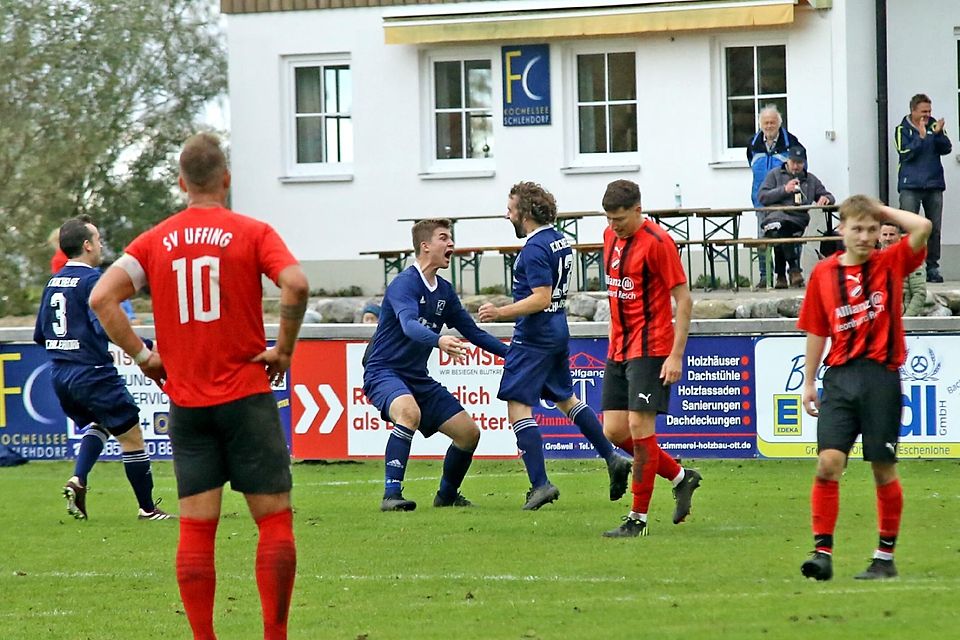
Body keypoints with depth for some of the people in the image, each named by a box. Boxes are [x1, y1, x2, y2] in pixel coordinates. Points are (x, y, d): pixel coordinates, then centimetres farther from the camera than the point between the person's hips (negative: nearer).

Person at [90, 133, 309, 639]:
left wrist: (143, 355, 2)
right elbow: (296, 285, -19)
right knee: (275, 519, 3)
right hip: (246, 396, -3)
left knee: (195, 531, 3)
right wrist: (283, 350, -7)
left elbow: (102, 298, -4)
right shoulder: (253, 233, -2)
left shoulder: (155, 241, 6)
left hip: (186, 403, 3)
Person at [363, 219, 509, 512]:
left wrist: (511, 353, 10)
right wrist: (438, 340, -53)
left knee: (468, 432, 4)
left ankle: (447, 495, 28)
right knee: (409, 412, -39)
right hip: (383, 371, -8)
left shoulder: (444, 292, 10)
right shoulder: (404, 284, -16)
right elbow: (409, 325, -34)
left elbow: (471, 331, 19)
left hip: (418, 378, 8)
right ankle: (391, 495, -37)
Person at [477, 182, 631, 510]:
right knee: (565, 398, 23)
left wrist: (500, 313, -23)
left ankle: (540, 483, -11)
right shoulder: (561, 241, 11)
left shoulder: (535, 249, -18)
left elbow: (541, 298, -24)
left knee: (518, 406, -7)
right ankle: (612, 458, 23)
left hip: (534, 336, -10)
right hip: (558, 332, 10)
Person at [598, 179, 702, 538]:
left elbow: (683, 299, -13)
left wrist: (676, 356, -17)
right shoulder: (611, 237, 10)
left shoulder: (657, 242, -14)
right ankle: (681, 478, 22)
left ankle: (638, 518, -4)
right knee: (614, 432, 4)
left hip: (650, 350, -8)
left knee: (640, 428, -10)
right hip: (619, 348, 8)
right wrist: (616, 339, 18)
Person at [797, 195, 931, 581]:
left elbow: (922, 228, -15)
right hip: (840, 376, 1)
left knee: (883, 469, 5)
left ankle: (885, 557, 14)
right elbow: (816, 332, 13)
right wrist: (808, 383, 12)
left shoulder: (890, 264, 2)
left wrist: (882, 212, -2)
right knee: (828, 462, -11)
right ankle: (822, 551, -9)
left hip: (881, 378, -1)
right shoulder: (823, 273, 7)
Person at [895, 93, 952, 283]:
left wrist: (938, 134, -16)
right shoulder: (903, 130, 0)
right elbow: (905, 153, -12)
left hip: (934, 185, 3)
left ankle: (933, 267, 10)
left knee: (935, 229, 4)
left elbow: (946, 149, 0)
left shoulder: (935, 126, 9)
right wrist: (921, 137, -21)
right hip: (910, 186, -3)